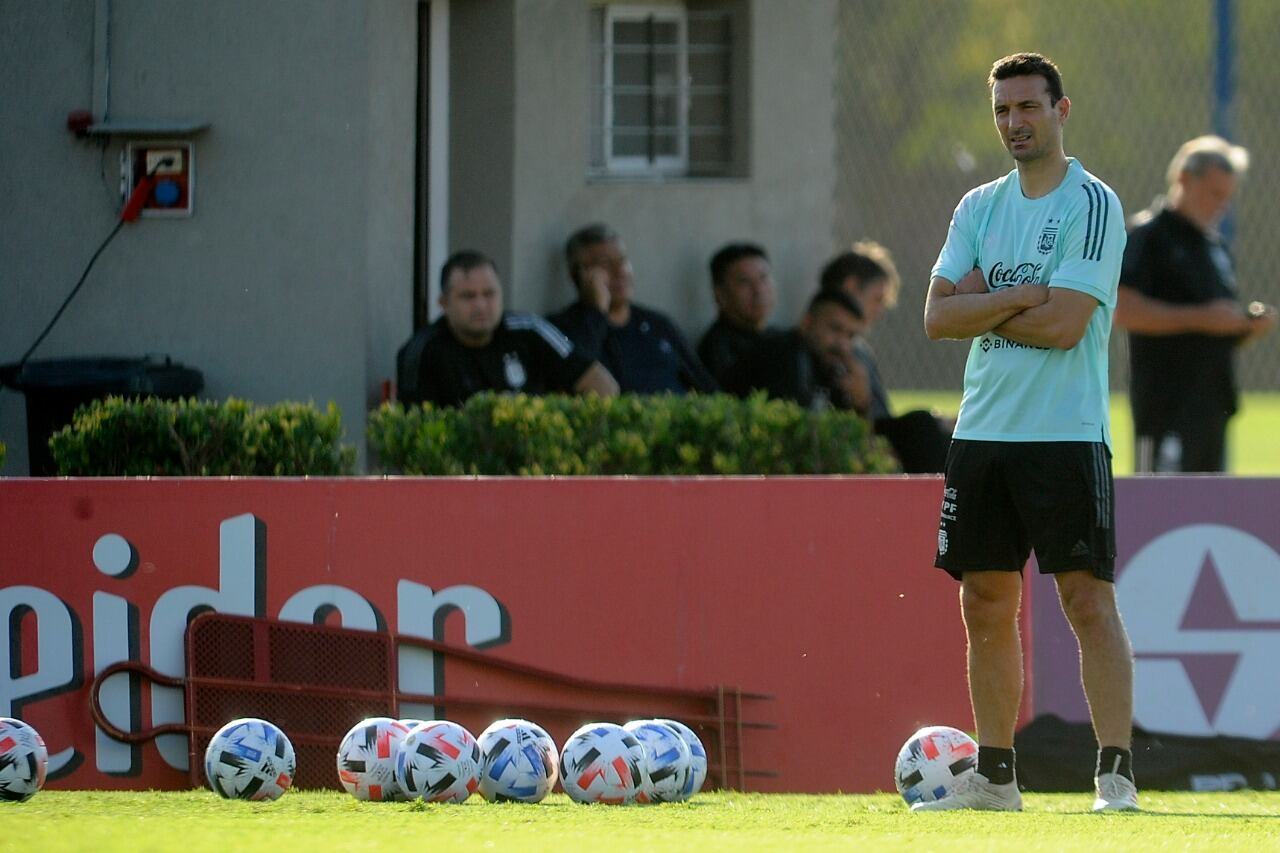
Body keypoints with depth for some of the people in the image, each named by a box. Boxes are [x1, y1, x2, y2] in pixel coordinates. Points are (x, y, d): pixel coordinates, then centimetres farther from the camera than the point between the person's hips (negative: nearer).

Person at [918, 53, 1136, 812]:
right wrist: (1020, 298, -10)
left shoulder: (1093, 204, -6)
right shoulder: (979, 208, 13)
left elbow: (1065, 323, -16)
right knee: (987, 606, 8)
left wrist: (982, 308, -4)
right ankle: (994, 776, 14)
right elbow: (938, 316, 4)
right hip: (983, 430, 6)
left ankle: (1117, 773, -11)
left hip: (1066, 435, -6)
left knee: (1088, 599, -10)